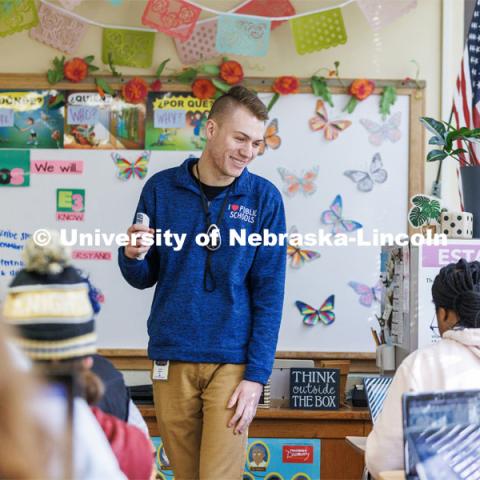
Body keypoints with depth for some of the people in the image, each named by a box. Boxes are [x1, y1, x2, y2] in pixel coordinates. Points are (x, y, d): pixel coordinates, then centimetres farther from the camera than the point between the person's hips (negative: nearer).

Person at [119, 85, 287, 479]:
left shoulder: (263, 198, -2)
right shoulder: (161, 189, 2)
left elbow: (269, 293, -3)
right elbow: (143, 278, 9)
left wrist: (257, 374, -9)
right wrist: (133, 256, -14)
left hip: (232, 361, -2)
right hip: (172, 358, 2)